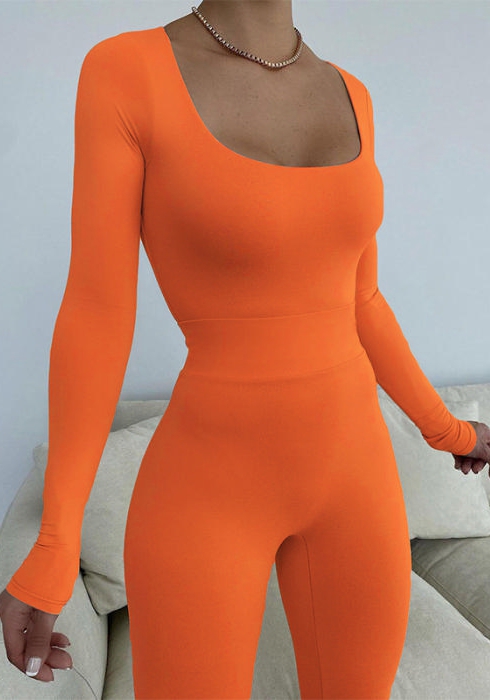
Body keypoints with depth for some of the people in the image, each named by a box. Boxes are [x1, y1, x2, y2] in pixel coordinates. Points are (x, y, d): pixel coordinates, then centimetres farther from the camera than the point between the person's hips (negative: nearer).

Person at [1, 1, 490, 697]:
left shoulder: (347, 98, 5)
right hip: (204, 491, -4)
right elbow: (95, 314, -13)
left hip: (348, 472, 5)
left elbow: (357, 304, 10)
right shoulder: (124, 71, -11)